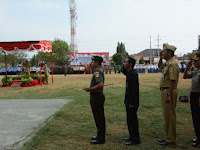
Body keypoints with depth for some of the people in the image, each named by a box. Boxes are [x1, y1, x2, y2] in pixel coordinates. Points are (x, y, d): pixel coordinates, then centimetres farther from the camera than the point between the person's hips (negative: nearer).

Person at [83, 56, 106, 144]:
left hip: (97, 97, -11)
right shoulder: (98, 70, 15)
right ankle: (100, 136, 30)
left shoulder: (97, 72, -17)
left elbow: (101, 84, -31)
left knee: (99, 118, -4)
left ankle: (100, 139, 3)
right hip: (95, 96, 11)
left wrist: (90, 89, -25)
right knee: (98, 117, 18)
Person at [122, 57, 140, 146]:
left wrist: (131, 103, -23)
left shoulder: (133, 74, -18)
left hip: (132, 102, -10)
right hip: (128, 101, 10)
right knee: (130, 119, 16)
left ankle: (135, 140, 5)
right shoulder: (128, 73, 11)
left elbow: (134, 89, -22)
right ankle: (132, 137, 27)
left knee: (132, 120, -3)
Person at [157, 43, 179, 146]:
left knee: (169, 116, -4)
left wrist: (169, 95, -25)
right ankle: (168, 137, 29)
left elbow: (172, 81, -23)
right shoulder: (167, 63, 14)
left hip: (169, 91, -11)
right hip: (164, 91, 11)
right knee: (166, 115, 17)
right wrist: (161, 58, 19)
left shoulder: (172, 64, -17)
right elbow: (160, 66, 37)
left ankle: (171, 140, 6)